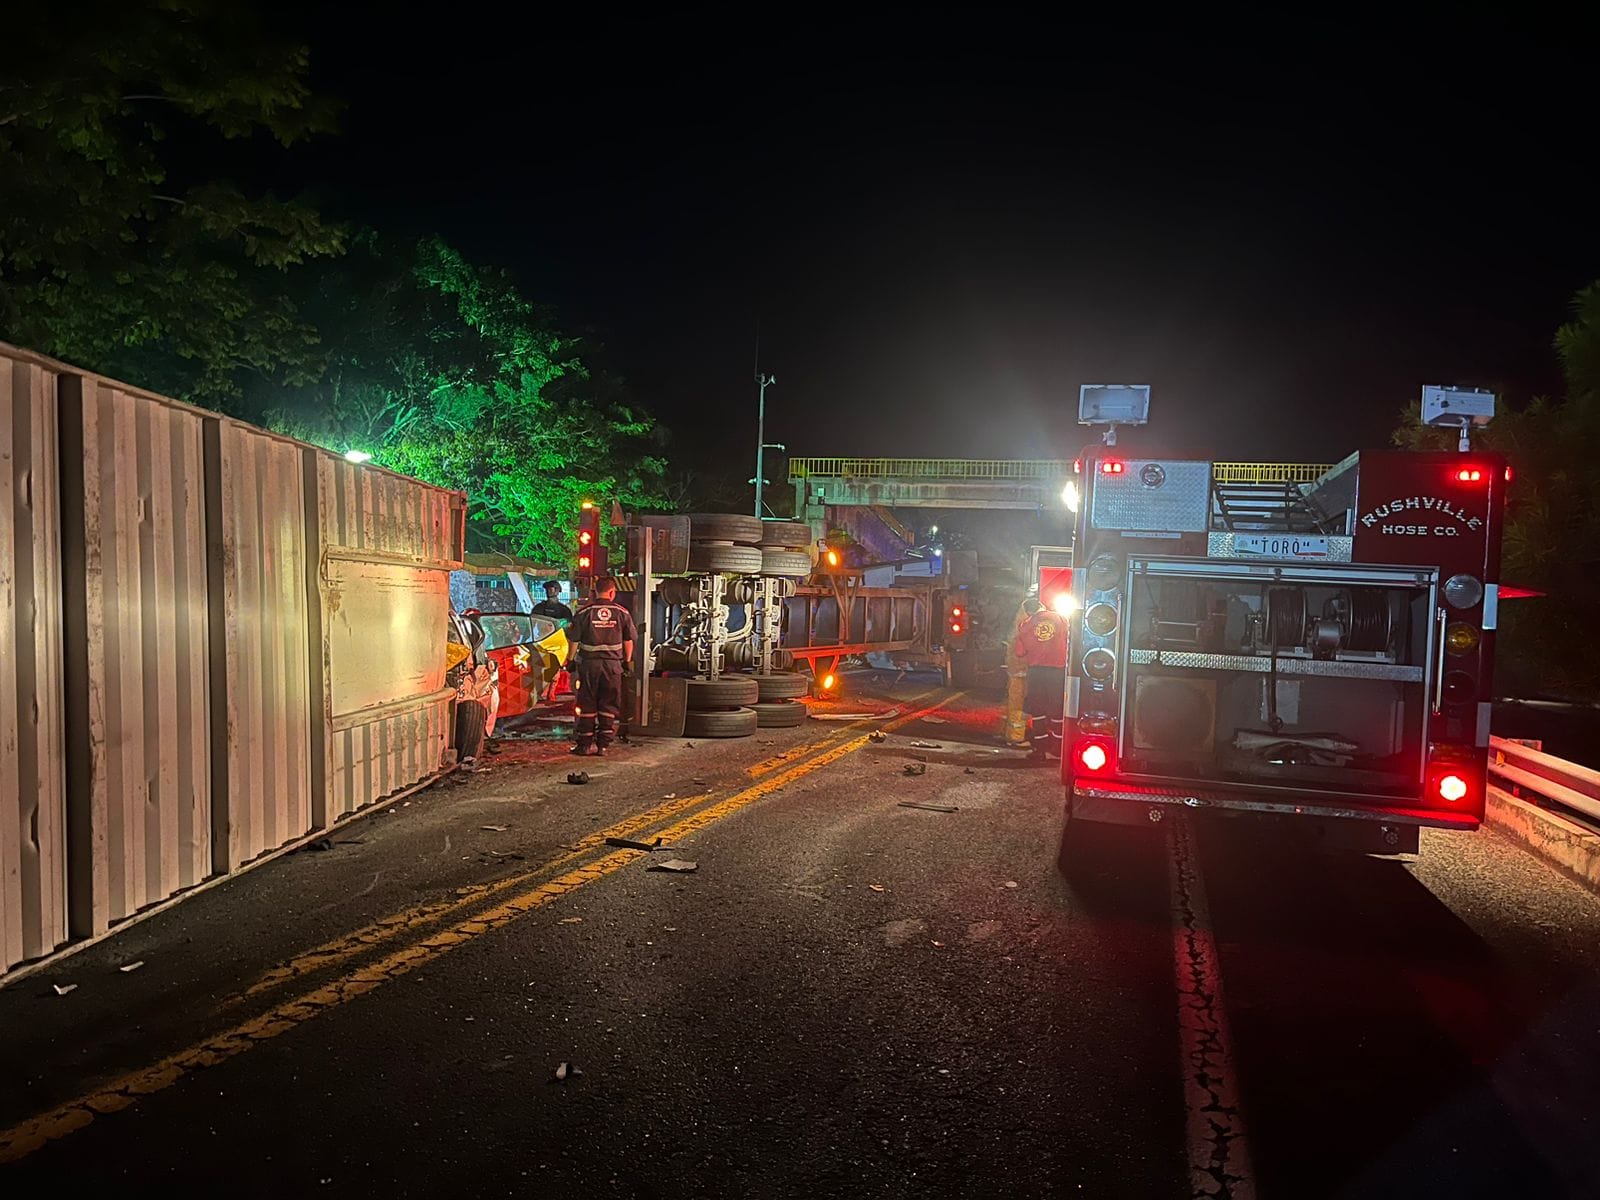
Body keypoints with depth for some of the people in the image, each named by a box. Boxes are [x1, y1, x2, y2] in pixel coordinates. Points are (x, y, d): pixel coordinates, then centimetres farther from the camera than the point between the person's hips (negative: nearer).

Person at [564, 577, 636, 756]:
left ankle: (585, 744, 9)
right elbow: (629, 640, 6)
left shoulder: (584, 612, -3)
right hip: (613, 664, 1)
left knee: (587, 706, 7)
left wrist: (570, 660, 12)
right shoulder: (622, 612, 1)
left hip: (589, 663, -1)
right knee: (609, 706, 8)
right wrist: (627, 661, 18)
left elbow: (573, 639, 1)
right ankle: (602, 744, 8)